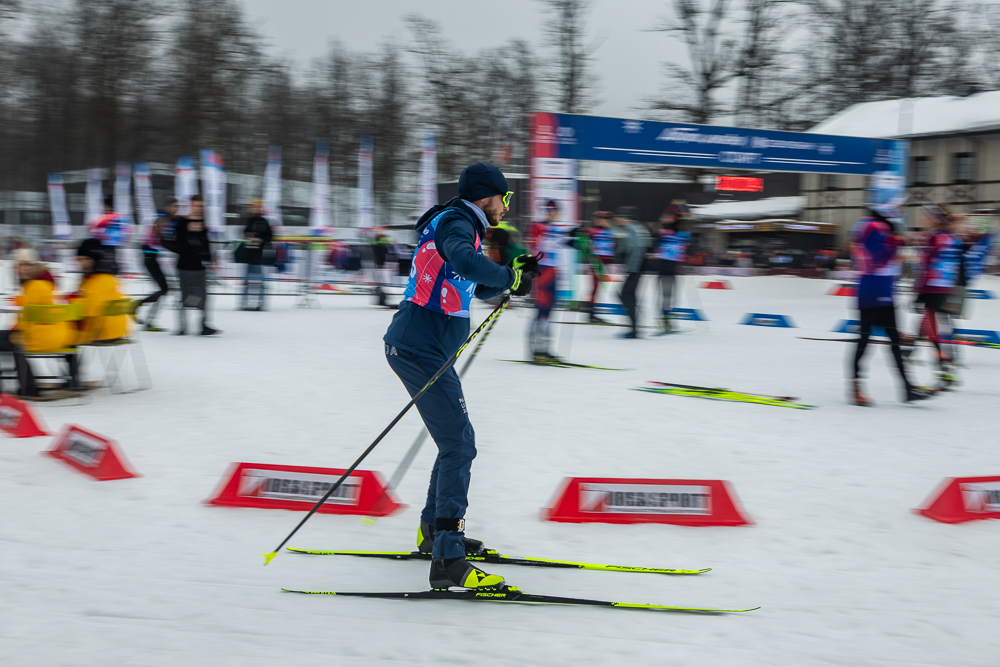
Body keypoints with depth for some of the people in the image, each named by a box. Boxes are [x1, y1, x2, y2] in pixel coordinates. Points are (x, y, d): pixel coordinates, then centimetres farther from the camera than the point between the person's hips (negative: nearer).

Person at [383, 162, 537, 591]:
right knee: (459, 446, -14)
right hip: (422, 351, -11)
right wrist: (509, 278, -25)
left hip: (419, 349, 11)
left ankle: (434, 530, 37)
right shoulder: (456, 224, -11)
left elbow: (479, 287, 30)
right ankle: (447, 561, -18)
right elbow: (462, 258, -35)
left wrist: (516, 271, 14)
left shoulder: (459, 224, 22)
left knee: (457, 441, 23)